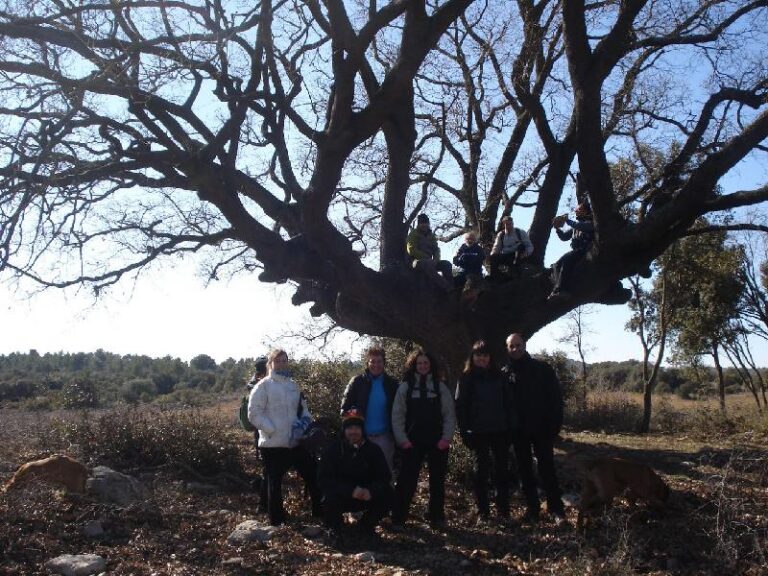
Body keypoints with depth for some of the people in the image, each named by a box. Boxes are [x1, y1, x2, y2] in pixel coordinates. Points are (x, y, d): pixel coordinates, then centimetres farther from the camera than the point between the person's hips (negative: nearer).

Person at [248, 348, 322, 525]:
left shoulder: (293, 385, 12)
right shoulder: (264, 385, -5)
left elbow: (303, 408, 22)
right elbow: (254, 414, -11)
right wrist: (273, 430, -17)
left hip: (296, 442, 6)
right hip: (273, 444, -5)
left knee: (314, 476, 9)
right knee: (274, 484, 7)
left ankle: (321, 513, 23)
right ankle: (277, 522, 20)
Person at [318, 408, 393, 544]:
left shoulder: (373, 449, -5)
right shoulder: (332, 449, -12)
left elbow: (384, 477, -10)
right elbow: (325, 480, -21)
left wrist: (371, 491, -33)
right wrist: (350, 490, -35)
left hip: (365, 497, 2)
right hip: (340, 497, -2)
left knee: (387, 495, -22)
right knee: (329, 500, -34)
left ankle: (367, 525, 7)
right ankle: (334, 529, 1)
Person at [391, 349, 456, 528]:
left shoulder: (440, 387, 6)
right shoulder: (405, 387, 3)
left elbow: (450, 414, 3)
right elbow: (397, 415, 0)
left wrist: (446, 438, -6)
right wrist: (402, 439, -8)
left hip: (437, 441, 2)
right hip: (413, 442, -2)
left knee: (438, 480, 9)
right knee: (407, 479, -4)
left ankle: (436, 516, 22)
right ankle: (398, 518, 3)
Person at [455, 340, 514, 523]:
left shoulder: (499, 376, 6)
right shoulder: (466, 378, 1)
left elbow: (508, 404, 6)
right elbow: (460, 406, -2)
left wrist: (510, 428, -1)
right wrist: (464, 432, -9)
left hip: (500, 431, 2)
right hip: (478, 432, -2)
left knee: (502, 470, 5)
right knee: (481, 472, 4)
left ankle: (503, 511, 13)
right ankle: (482, 512, 11)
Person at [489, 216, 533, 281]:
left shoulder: (521, 233, 4)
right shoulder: (500, 235, 10)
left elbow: (530, 246, 2)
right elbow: (496, 248, 7)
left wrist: (526, 253, -22)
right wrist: (493, 254, -18)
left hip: (519, 256, -2)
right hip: (505, 257, 2)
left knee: (521, 245, -30)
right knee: (494, 257, -27)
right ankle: (494, 278, -27)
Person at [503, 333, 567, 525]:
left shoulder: (542, 368, -2)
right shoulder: (505, 373, 3)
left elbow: (556, 396, -3)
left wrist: (555, 423, -10)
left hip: (541, 428, -2)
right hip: (518, 430, 3)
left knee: (547, 468, -1)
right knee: (524, 470, 9)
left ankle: (556, 509, 7)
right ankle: (532, 508, 18)